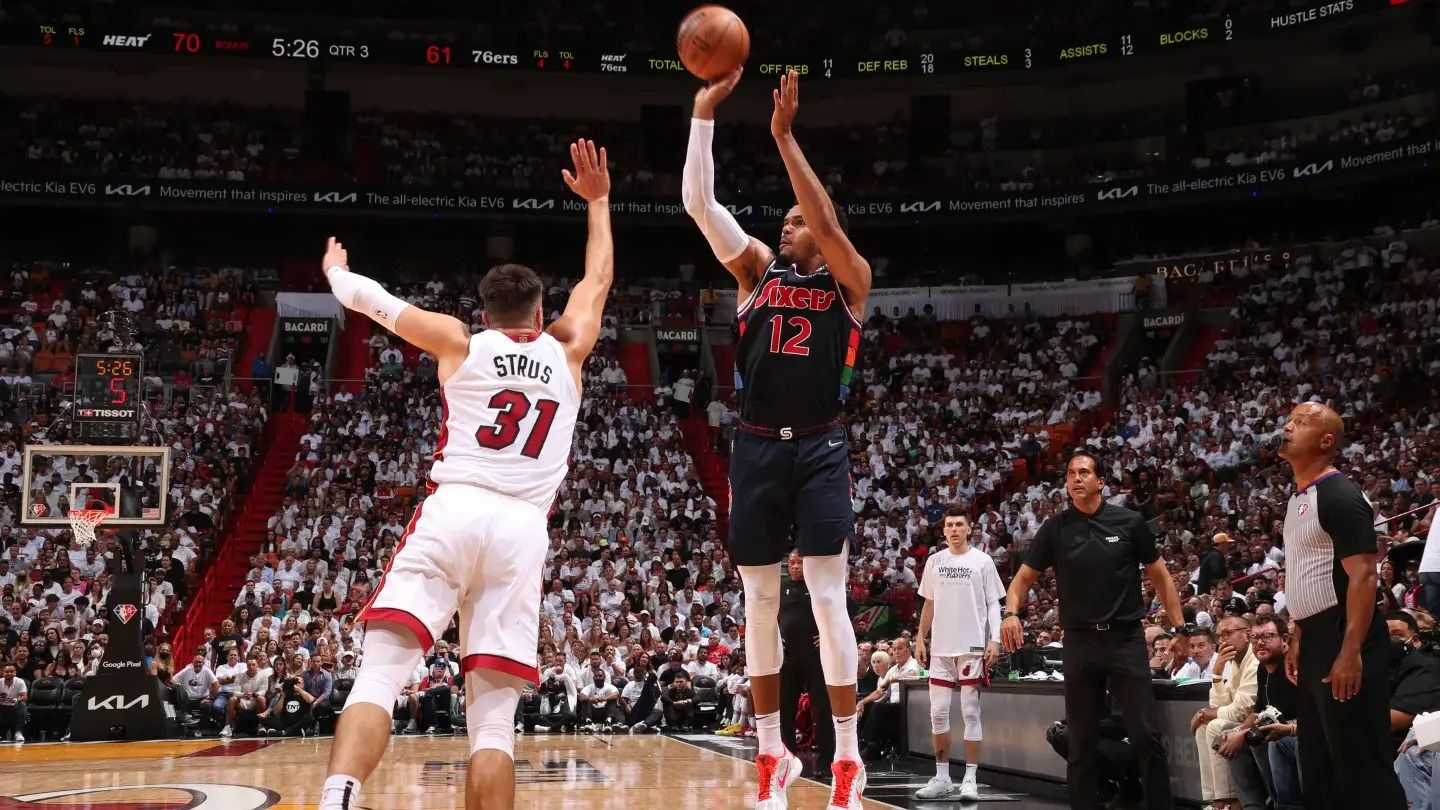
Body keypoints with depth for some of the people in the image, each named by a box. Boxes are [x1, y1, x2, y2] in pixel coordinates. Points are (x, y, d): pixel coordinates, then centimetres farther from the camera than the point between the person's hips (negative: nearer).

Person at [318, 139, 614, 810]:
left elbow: (375, 302, 25)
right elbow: (598, 280, 36)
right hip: (521, 528, 1)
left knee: (380, 673, -11)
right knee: (493, 712, 1)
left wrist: (335, 270, 46)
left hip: (451, 512, -1)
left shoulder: (460, 343, 16)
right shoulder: (566, 352, 20)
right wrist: (598, 201, 46)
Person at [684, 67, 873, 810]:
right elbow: (698, 202, 2)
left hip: (819, 448, -3)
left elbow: (827, 223, -16)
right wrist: (704, 113, -7)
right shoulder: (757, 270, 12)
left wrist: (784, 136, -17)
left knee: (828, 597, -6)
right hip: (757, 449, 4)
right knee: (759, 603, 7)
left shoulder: (848, 281, 4)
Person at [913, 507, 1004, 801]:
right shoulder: (934, 561, 9)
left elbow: (993, 603, -1)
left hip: (972, 647, -4)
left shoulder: (982, 561, -1)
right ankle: (942, 778, 13)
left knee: (970, 713, -1)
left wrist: (994, 639, -12)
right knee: (938, 713, 5)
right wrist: (920, 638, 10)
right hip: (940, 647, 4)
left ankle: (970, 779, 4)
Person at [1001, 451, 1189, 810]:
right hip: (1080, 642, 2)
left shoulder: (1130, 522, 0)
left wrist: (1180, 628, 3)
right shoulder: (1055, 529, 3)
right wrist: (1011, 612, -12)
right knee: (1082, 742, 7)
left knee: (1146, 736, -5)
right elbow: (1023, 578, 7)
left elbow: (1160, 575, 8)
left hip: (1126, 638, -1)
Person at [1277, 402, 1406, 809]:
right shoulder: (1298, 498, 15)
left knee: (1359, 761, -6)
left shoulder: (1340, 496, -14)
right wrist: (1297, 638, 19)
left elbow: (1362, 576, -21)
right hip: (1315, 641, 10)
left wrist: (1350, 651, -26)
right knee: (1317, 761, 15)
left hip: (1343, 641, -10)